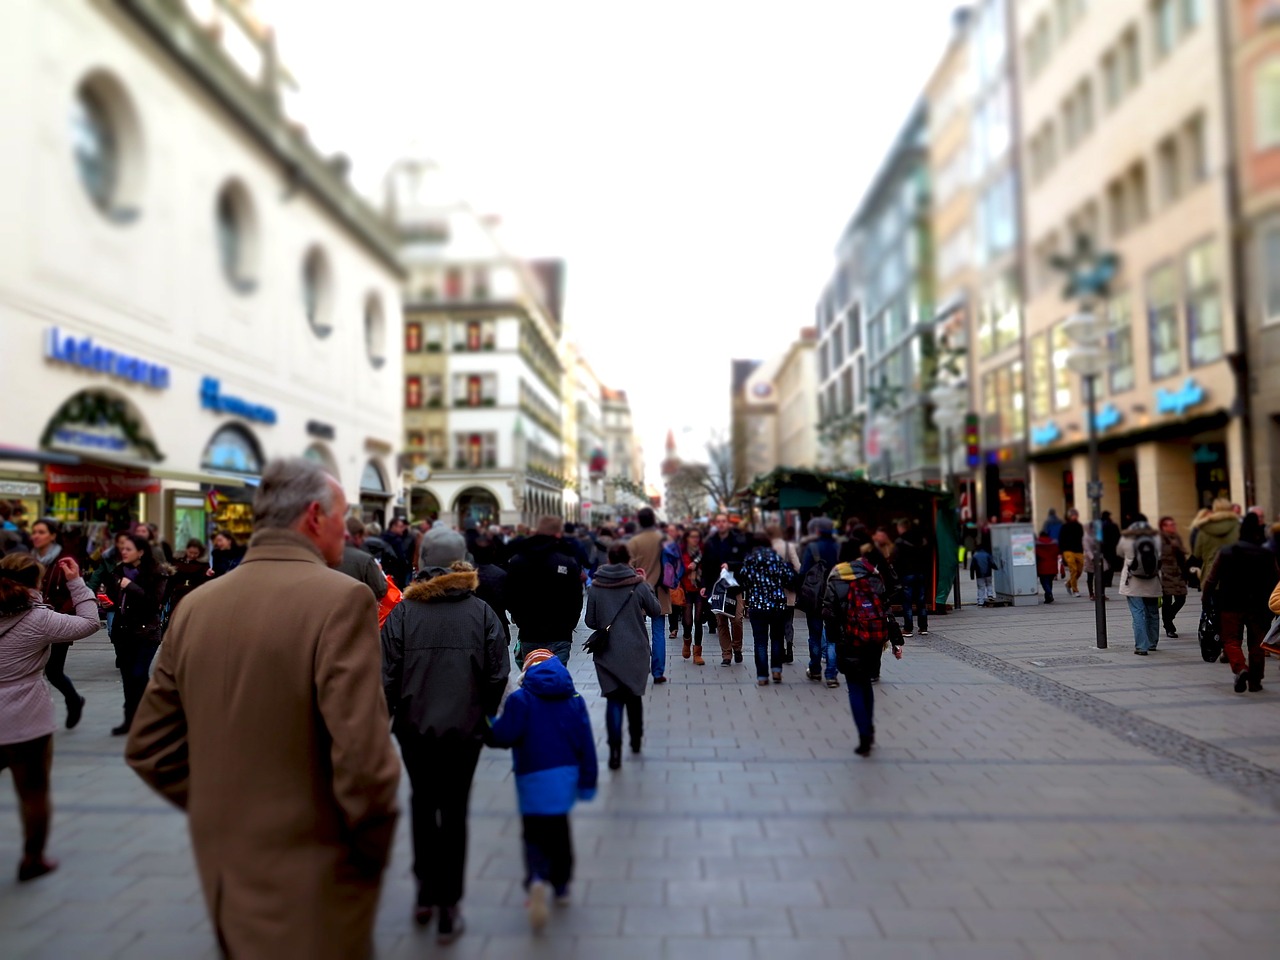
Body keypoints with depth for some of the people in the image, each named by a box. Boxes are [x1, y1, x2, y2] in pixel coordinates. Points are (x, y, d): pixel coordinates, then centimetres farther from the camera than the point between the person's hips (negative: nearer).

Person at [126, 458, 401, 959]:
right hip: (311, 884, -6)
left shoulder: (195, 605, 1)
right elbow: (363, 757, -24)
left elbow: (146, 747, 8)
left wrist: (221, 813, 14)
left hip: (223, 872, 7)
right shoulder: (342, 598, -19)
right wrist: (374, 853, -8)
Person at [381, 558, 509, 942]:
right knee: (454, 811, 13)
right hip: (465, 727, 0)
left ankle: (426, 892, 26)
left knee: (423, 803, 23)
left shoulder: (403, 611, -9)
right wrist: (484, 713, 10)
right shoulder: (482, 612, -7)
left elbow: (388, 676, -9)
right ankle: (448, 908, 19)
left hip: (415, 726, 1)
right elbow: (498, 674, -6)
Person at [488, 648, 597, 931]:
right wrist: (587, 781, 8)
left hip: (534, 780, -4)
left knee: (535, 834, 4)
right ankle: (561, 887, 32)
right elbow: (586, 743, 2)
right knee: (559, 831, 21)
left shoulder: (520, 699, -8)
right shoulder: (574, 699, 3)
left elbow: (503, 736, -14)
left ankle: (537, 880, -22)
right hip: (566, 777, 4)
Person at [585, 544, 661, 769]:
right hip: (635, 651, 0)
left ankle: (615, 750, -9)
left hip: (607, 652, 0)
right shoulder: (638, 585, -9)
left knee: (614, 699, 2)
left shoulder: (595, 586, -5)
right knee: (634, 695, 19)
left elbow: (590, 621, 0)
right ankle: (636, 740, 33)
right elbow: (656, 610, 3)